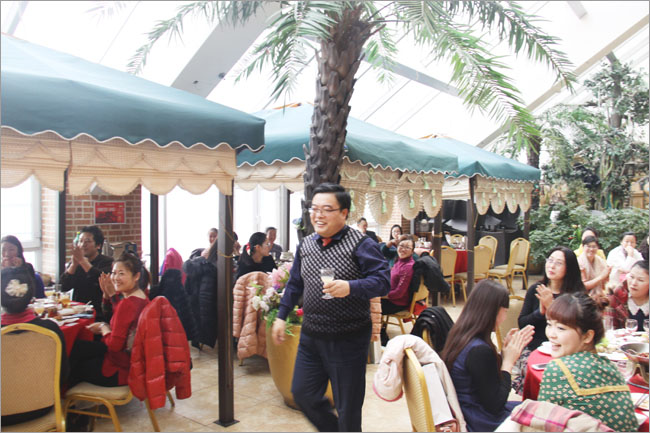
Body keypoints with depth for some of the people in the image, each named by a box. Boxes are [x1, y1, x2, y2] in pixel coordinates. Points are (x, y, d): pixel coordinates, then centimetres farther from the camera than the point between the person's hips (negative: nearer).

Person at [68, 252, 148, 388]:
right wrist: (111, 294, 1)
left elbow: (115, 344, -26)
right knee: (79, 346, 20)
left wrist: (103, 328, -8)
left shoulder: (127, 304, -29)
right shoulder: (142, 296, -2)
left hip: (120, 370, -8)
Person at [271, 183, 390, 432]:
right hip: (310, 336, 6)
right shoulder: (305, 245, 6)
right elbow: (294, 284, 15)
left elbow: (383, 281, -19)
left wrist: (350, 287, -34)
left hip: (348, 339, -6)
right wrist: (281, 316, 13)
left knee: (348, 407, 9)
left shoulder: (360, 244, -13)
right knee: (302, 393, 16)